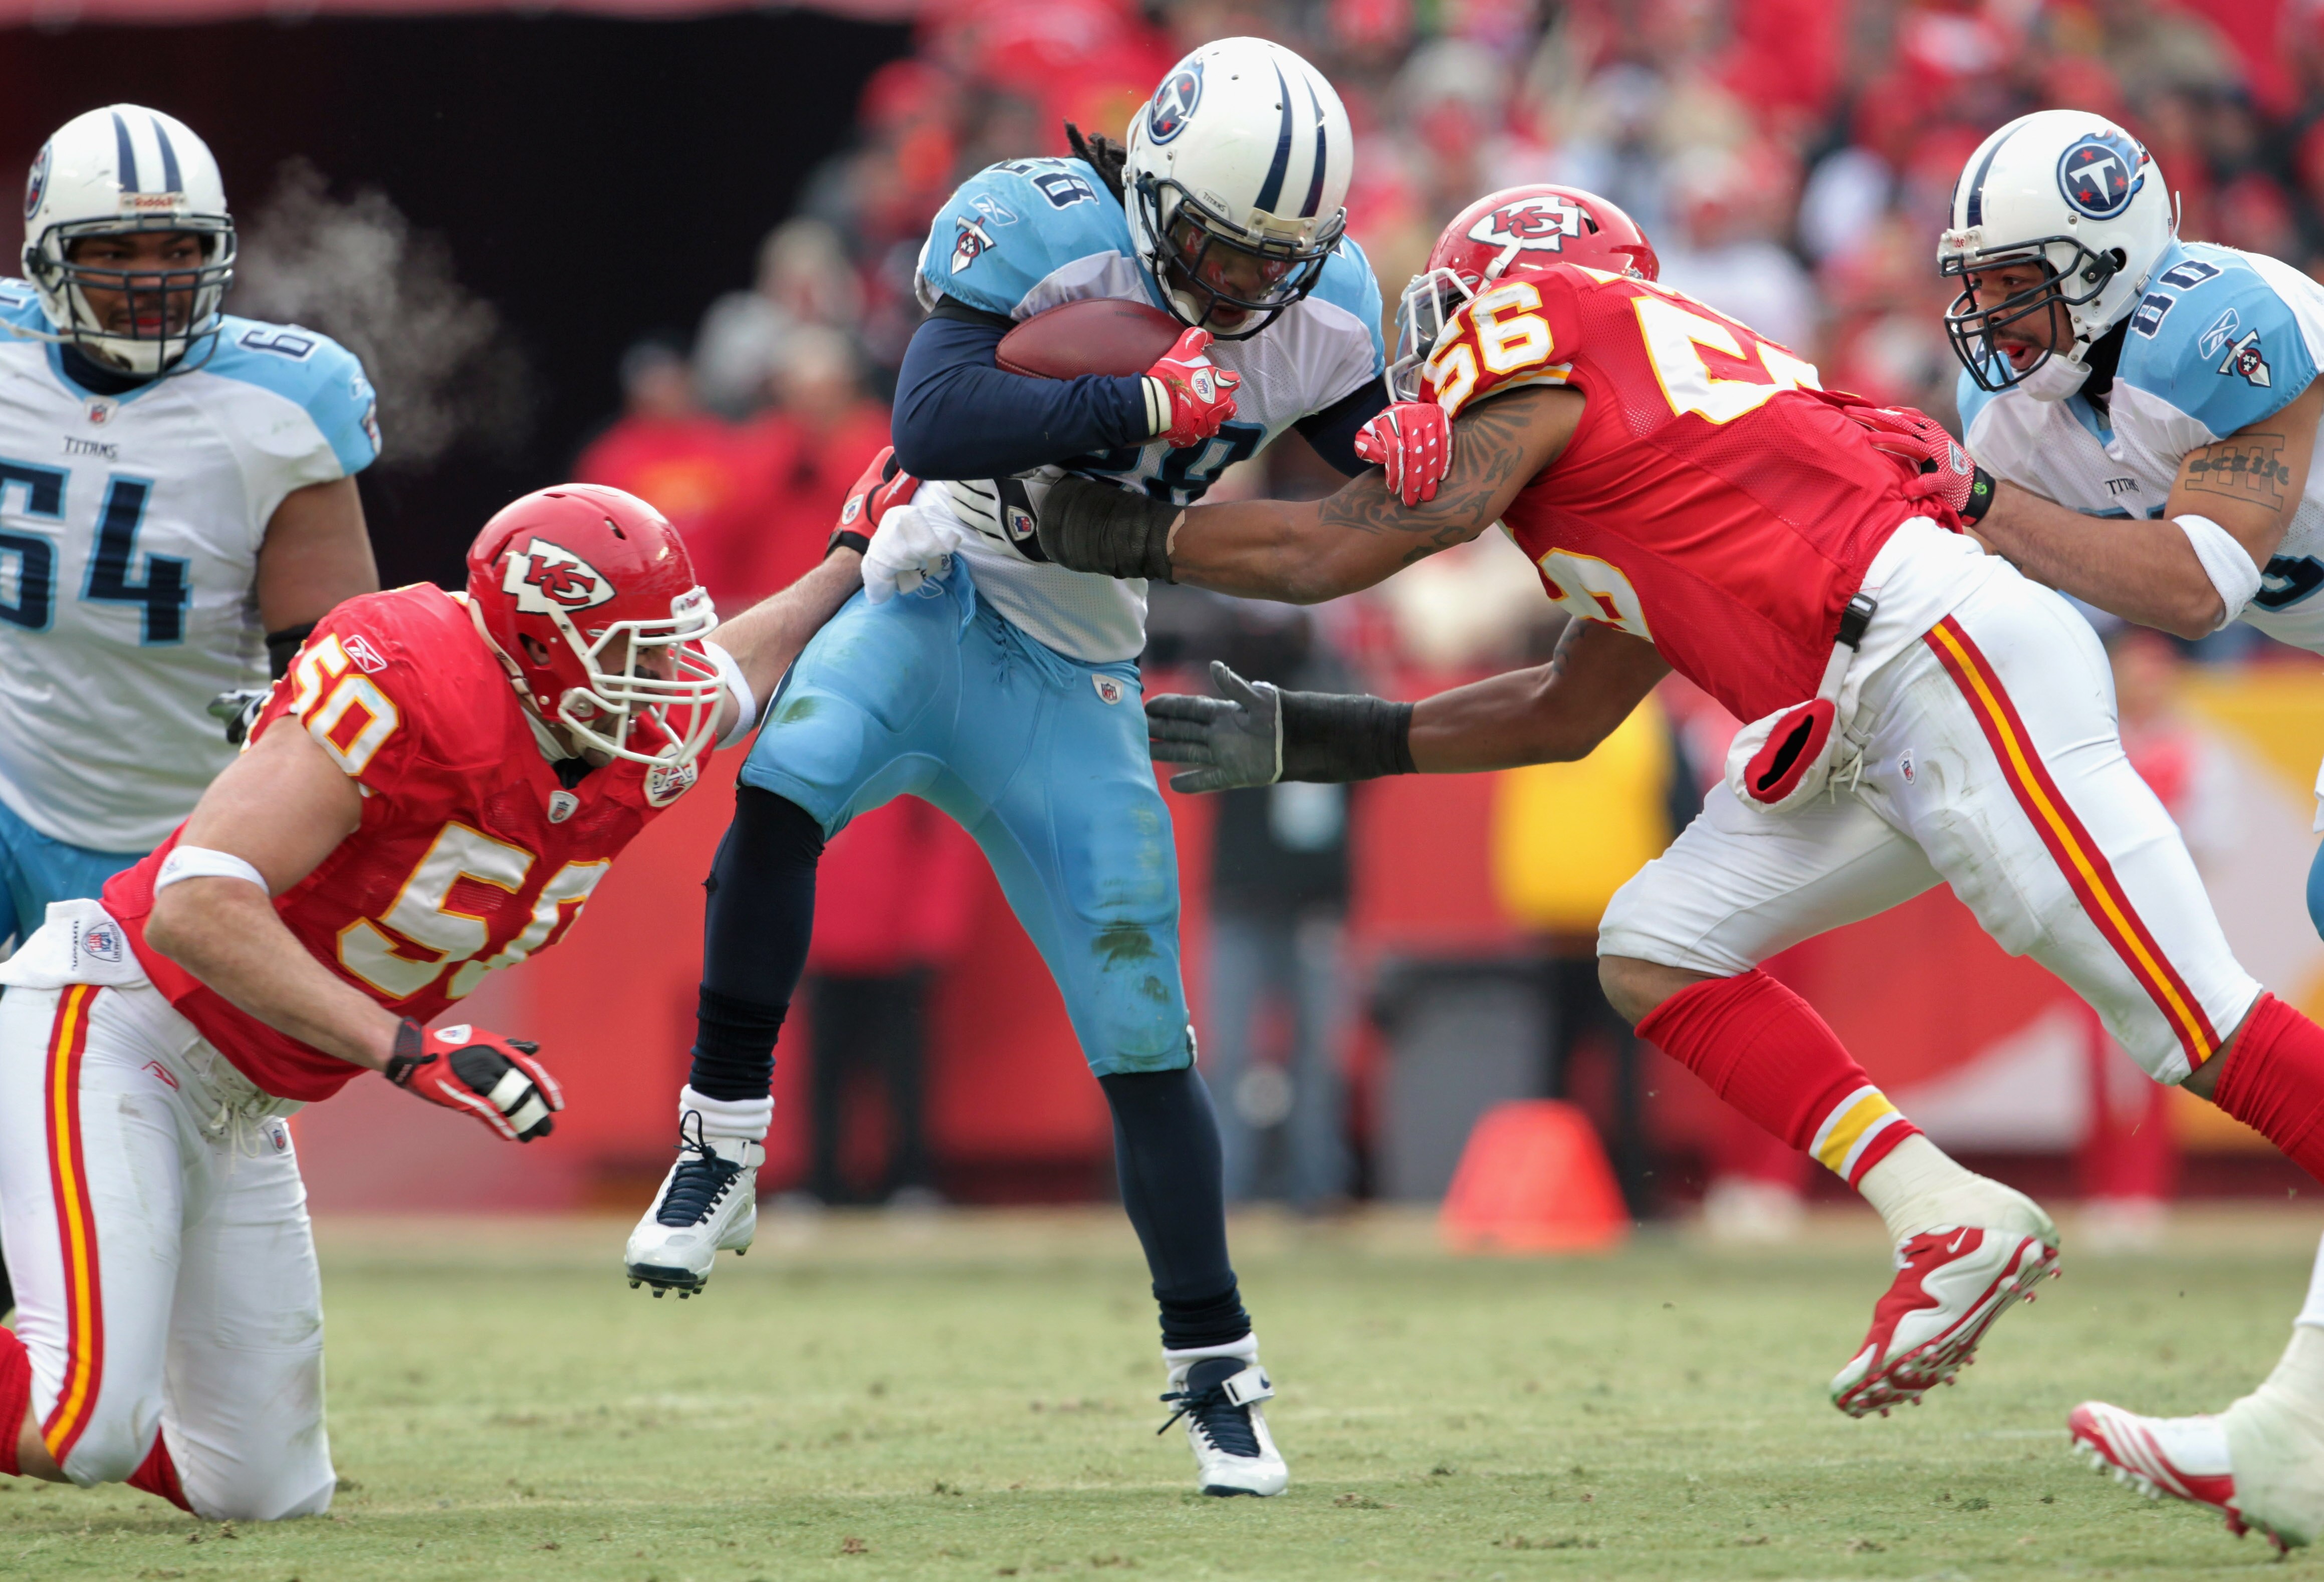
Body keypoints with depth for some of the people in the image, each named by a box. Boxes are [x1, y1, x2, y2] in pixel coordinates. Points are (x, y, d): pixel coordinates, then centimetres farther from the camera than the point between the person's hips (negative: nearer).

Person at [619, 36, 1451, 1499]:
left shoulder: (1318, 309, -4)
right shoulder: (1040, 233, -19)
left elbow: (1372, 452, 13)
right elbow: (931, 427, -32)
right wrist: (1144, 400, -37)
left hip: (1073, 679, 3)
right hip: (925, 608, -3)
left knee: (1144, 1040, 0)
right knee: (787, 779, -35)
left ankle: (1214, 1375, 15)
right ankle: (724, 1153, -21)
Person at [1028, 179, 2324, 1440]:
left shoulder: (1535, 342, 2)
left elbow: (1328, 552, -1)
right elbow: (1572, 714, 34)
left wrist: (1125, 533, 13)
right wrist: (1310, 740, 36)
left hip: (1949, 658, -9)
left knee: (2191, 1022, -12)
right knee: (1657, 953, 8)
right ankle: (1949, 1225, 1)